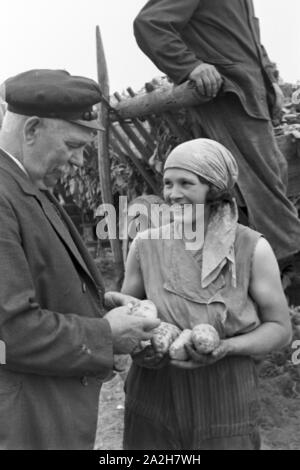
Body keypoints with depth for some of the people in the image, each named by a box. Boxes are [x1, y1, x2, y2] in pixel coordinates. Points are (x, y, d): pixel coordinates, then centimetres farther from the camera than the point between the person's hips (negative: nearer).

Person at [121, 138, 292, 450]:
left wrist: (226, 348, -20)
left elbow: (280, 328, -3)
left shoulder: (253, 248, -10)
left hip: (225, 407, -1)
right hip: (154, 403, 2)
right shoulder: (146, 245, -5)